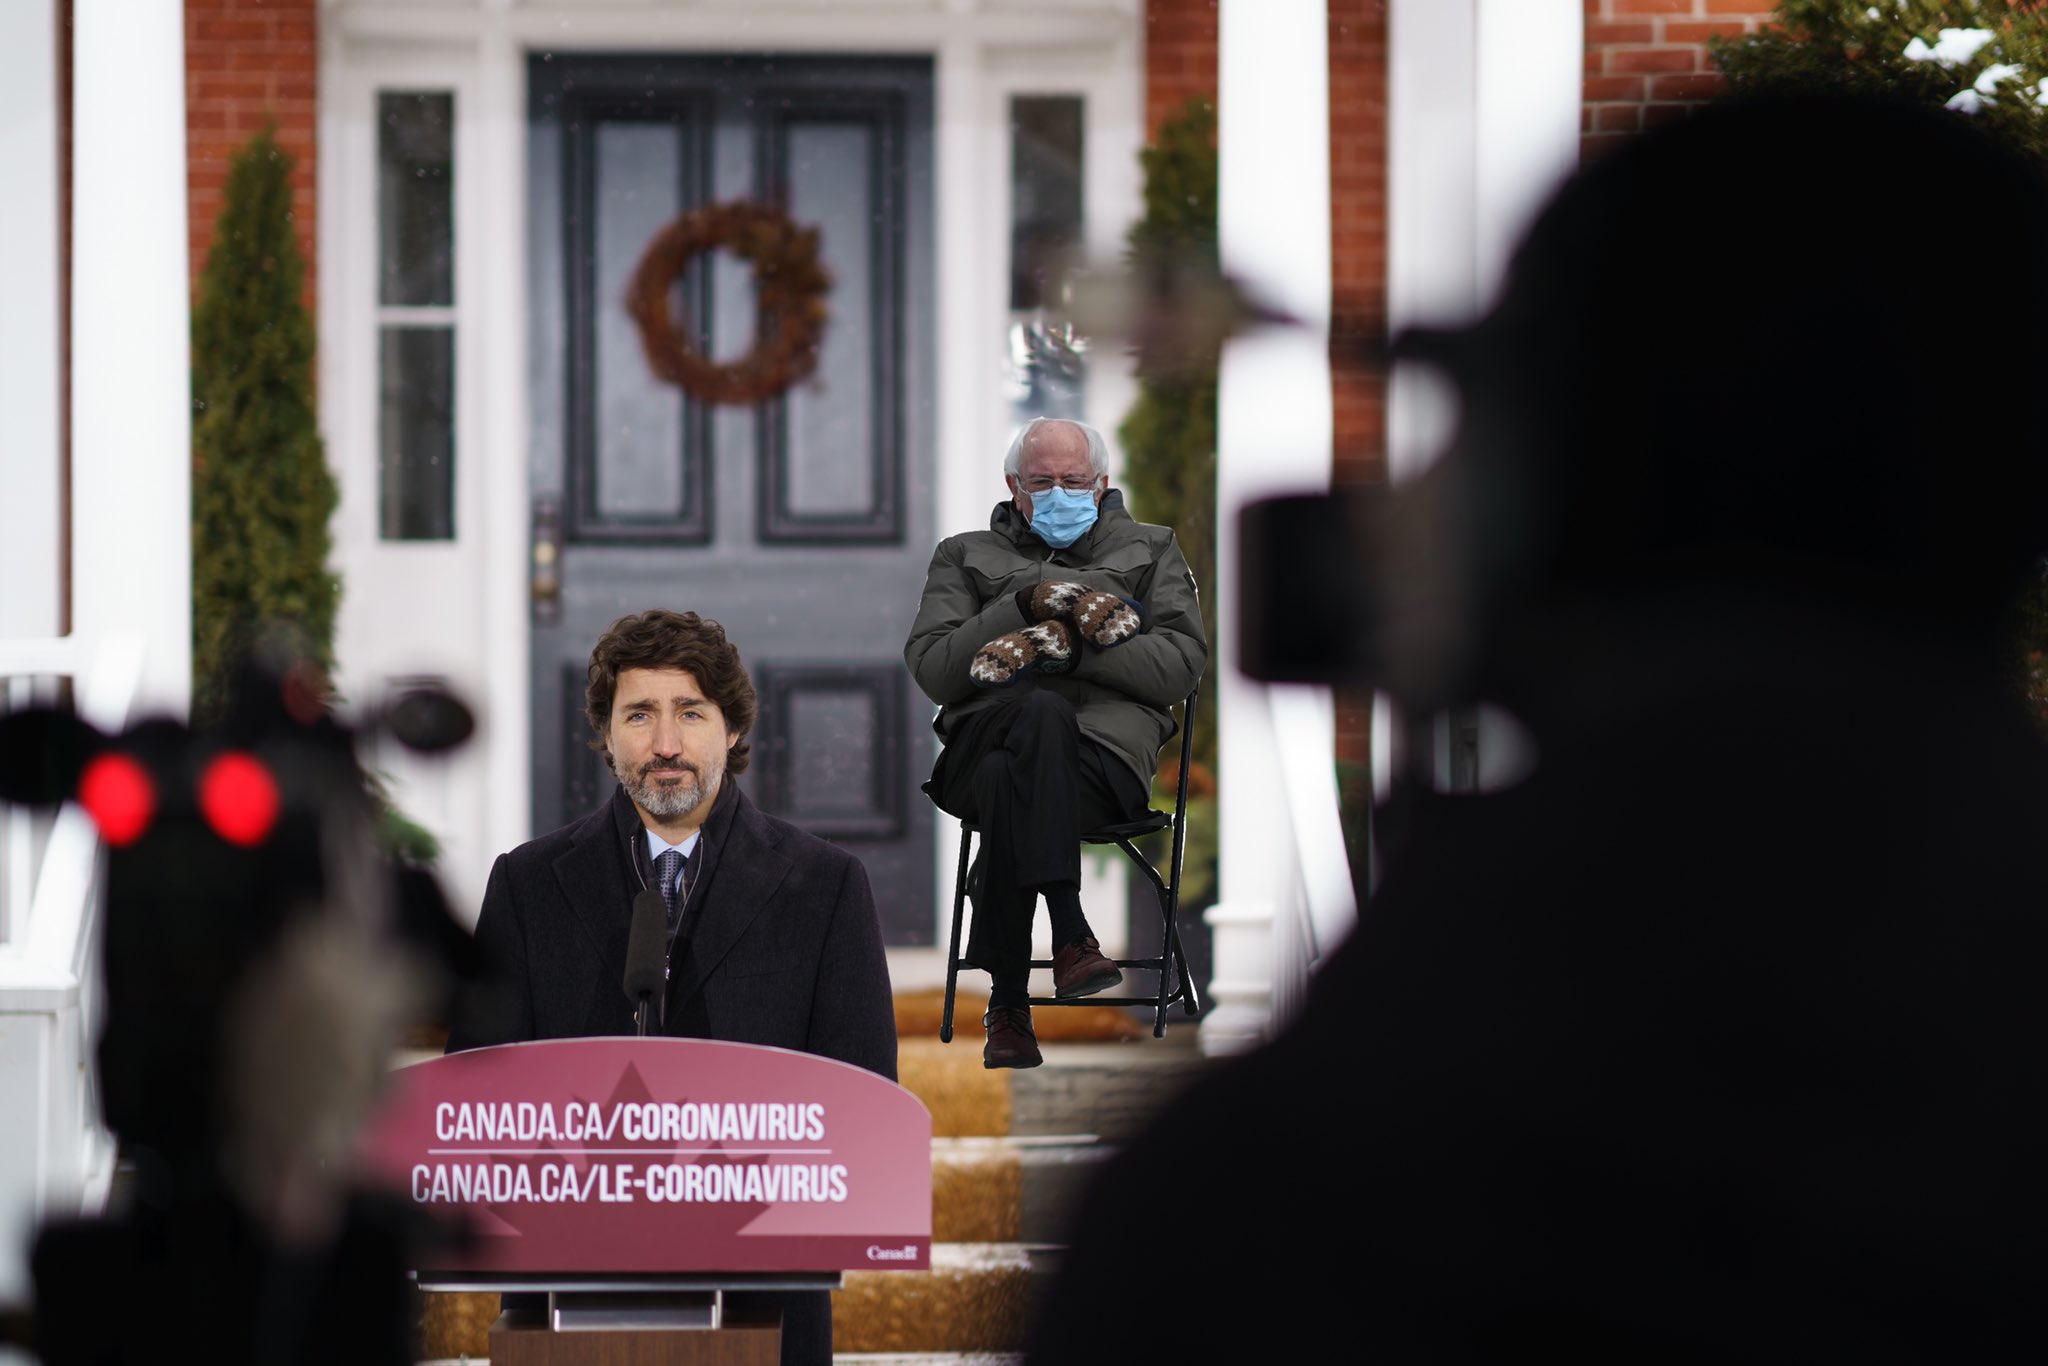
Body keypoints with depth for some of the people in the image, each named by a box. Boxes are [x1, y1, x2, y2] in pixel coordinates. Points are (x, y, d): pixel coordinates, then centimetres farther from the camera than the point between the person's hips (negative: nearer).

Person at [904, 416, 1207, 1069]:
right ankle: (1071, 935, -45)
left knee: (1009, 784, -37)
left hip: (1108, 742, 0)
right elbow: (931, 668, 9)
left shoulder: (1150, 550, 26)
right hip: (984, 735, 1)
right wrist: (1027, 605, -3)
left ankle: (1008, 1003, -38)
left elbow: (1181, 664, 7)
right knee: (1044, 715, -39)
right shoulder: (966, 556, 27)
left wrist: (1067, 645, -5)